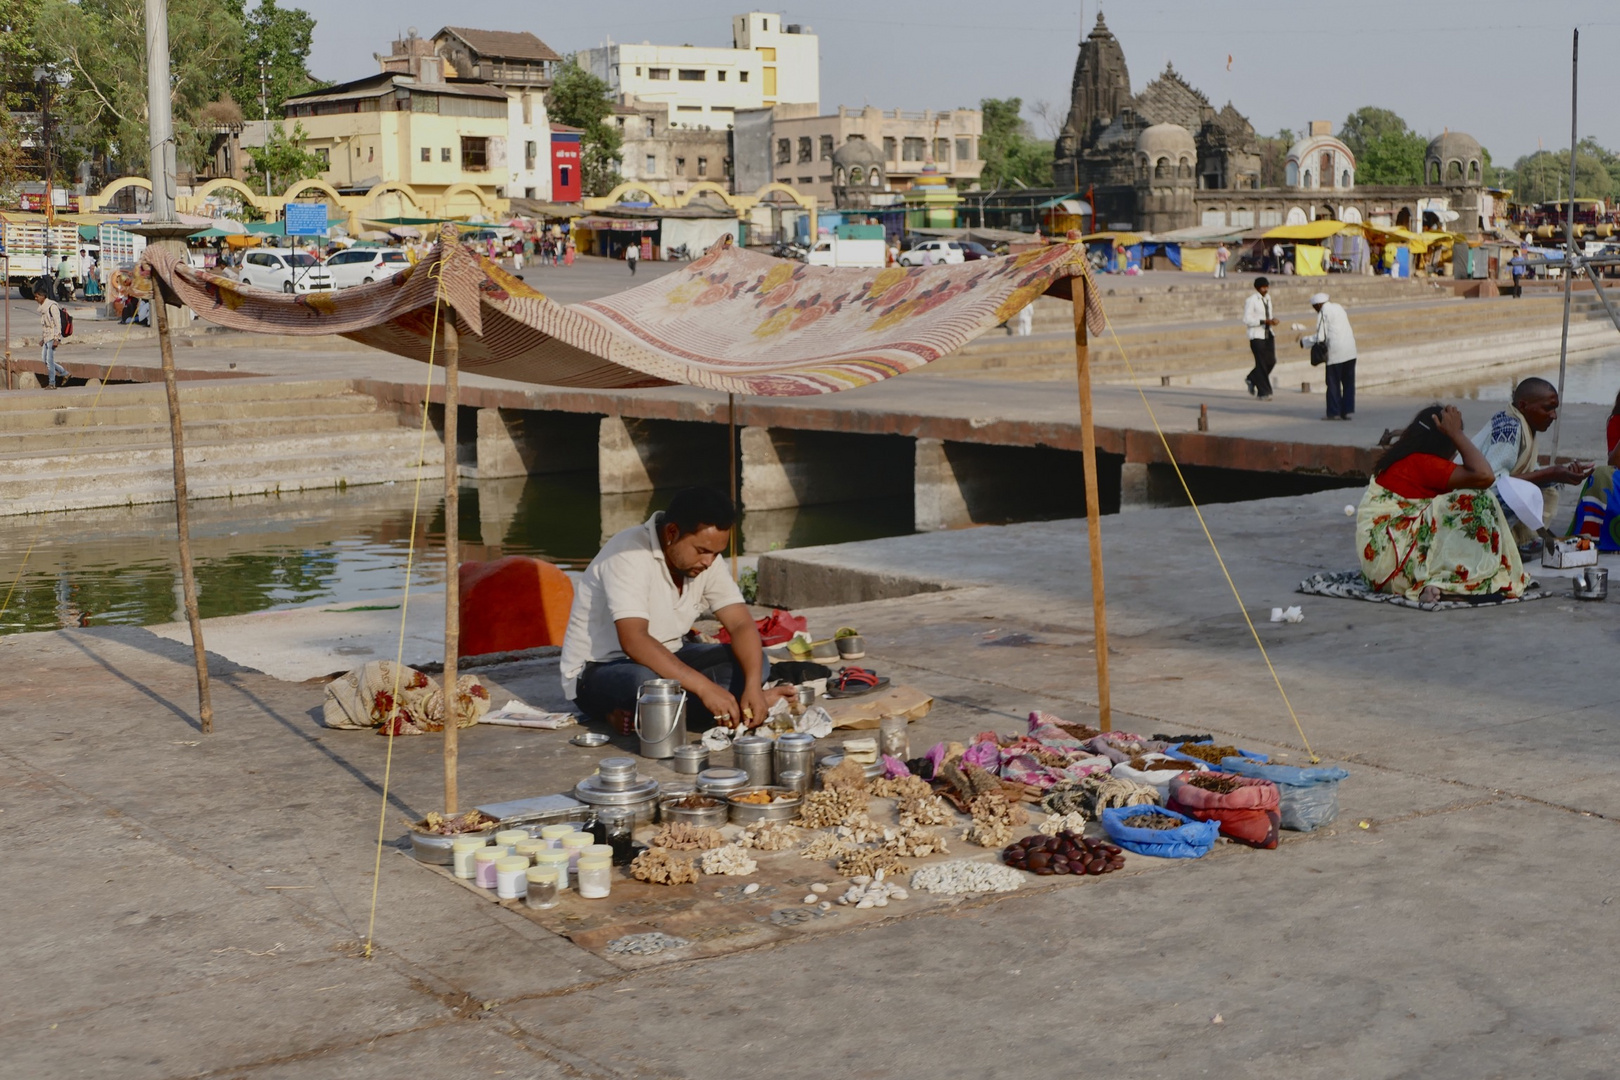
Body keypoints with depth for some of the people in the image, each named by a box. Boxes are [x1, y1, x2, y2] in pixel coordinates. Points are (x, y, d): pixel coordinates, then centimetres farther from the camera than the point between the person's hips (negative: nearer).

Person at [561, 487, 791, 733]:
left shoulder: (707, 559, -3)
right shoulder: (630, 554, -25)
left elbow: (742, 624, -7)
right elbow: (634, 641, -36)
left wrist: (753, 686, -26)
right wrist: (705, 688, -41)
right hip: (597, 673, -8)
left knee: (752, 660, -11)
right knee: (647, 681, -40)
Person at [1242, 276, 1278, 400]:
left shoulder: (1267, 298, 12)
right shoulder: (1251, 301, -10)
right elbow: (1246, 320, -15)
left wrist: (1273, 319, 0)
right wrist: (1264, 321, -22)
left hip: (1268, 334, 7)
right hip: (1257, 335, -7)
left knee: (1271, 361, 3)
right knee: (1261, 363, -4)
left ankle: (1252, 379, 27)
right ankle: (1264, 392, 5)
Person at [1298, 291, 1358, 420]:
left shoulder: (1323, 313, -6)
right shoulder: (1338, 307, 16)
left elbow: (1320, 337, -8)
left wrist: (1304, 342, 3)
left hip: (1336, 352, -7)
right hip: (1350, 351, 7)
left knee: (1333, 383, 1)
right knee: (1348, 382, 9)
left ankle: (1334, 412, 1)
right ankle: (1348, 411, 9)